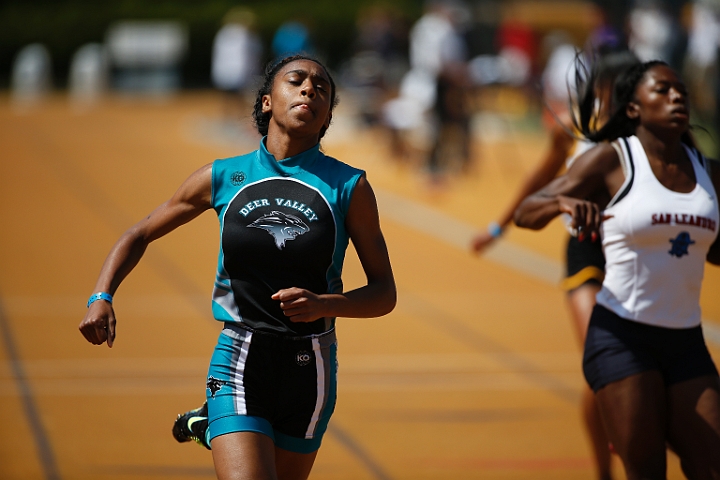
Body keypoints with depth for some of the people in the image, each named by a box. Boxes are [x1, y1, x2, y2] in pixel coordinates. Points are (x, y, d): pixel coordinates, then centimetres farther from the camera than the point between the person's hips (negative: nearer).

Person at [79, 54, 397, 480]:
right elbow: (139, 236, 14)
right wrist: (101, 297, -2)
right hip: (238, 366, -1)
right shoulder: (224, 178, 2)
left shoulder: (350, 187, -1)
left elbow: (385, 293, 1)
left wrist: (323, 304, -18)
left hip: (308, 374, 1)